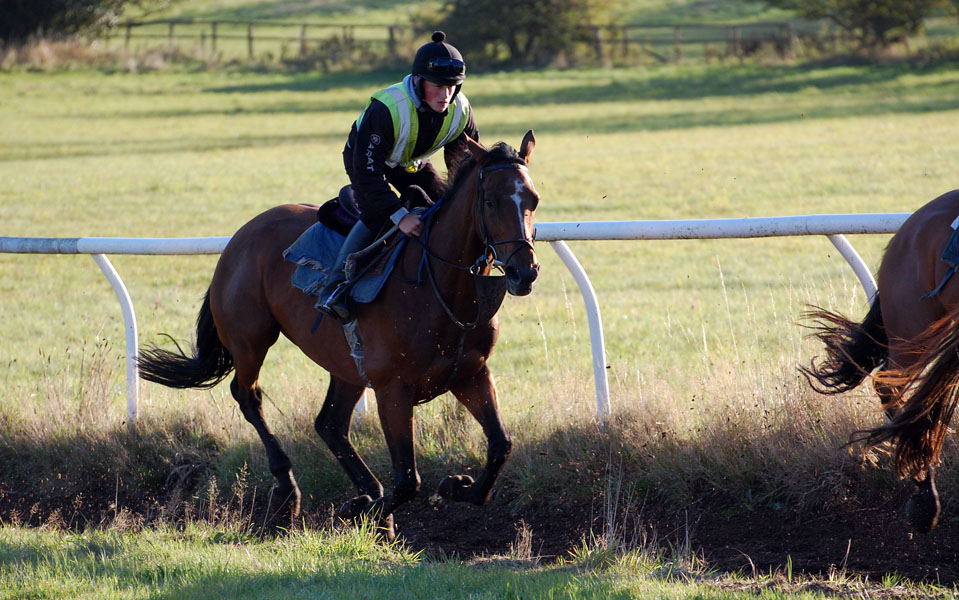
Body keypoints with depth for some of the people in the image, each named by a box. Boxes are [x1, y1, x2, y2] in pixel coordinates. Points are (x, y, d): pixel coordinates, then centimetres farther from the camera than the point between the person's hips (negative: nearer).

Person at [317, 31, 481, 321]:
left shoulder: (460, 110, -24)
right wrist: (399, 215, -46)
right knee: (375, 216, -29)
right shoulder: (387, 109, -42)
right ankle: (334, 288, -27)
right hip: (367, 158, -6)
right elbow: (367, 171, -40)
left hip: (413, 163, 6)